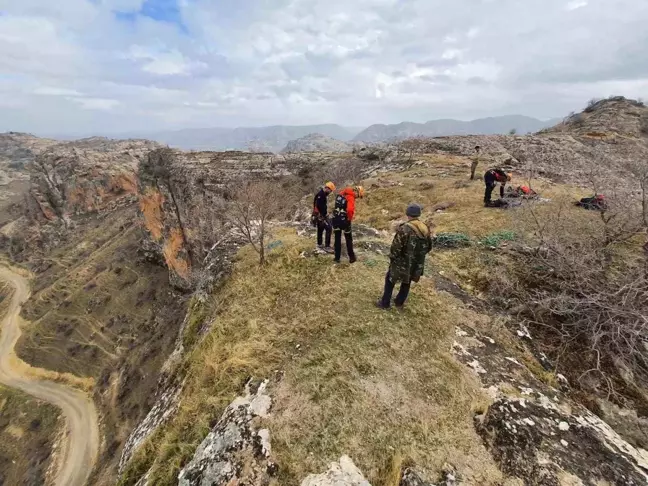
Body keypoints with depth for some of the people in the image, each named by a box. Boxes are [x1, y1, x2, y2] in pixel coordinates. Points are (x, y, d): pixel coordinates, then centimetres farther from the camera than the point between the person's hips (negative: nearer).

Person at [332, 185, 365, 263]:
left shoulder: (342, 193, 7)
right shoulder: (351, 197, -18)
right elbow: (350, 210, -33)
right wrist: (350, 218, -16)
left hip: (335, 218, 6)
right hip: (344, 220, -6)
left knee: (337, 239, 15)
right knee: (349, 239, 13)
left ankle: (337, 258, 21)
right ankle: (351, 257, 22)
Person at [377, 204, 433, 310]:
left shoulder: (404, 229, -23)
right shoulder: (426, 229, -2)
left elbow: (396, 247, -21)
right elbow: (428, 247, 9)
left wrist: (392, 257, -3)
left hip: (402, 262, -6)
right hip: (417, 264, 6)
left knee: (390, 281, 14)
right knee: (407, 283, 23)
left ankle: (385, 303, 24)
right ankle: (399, 303, 38)